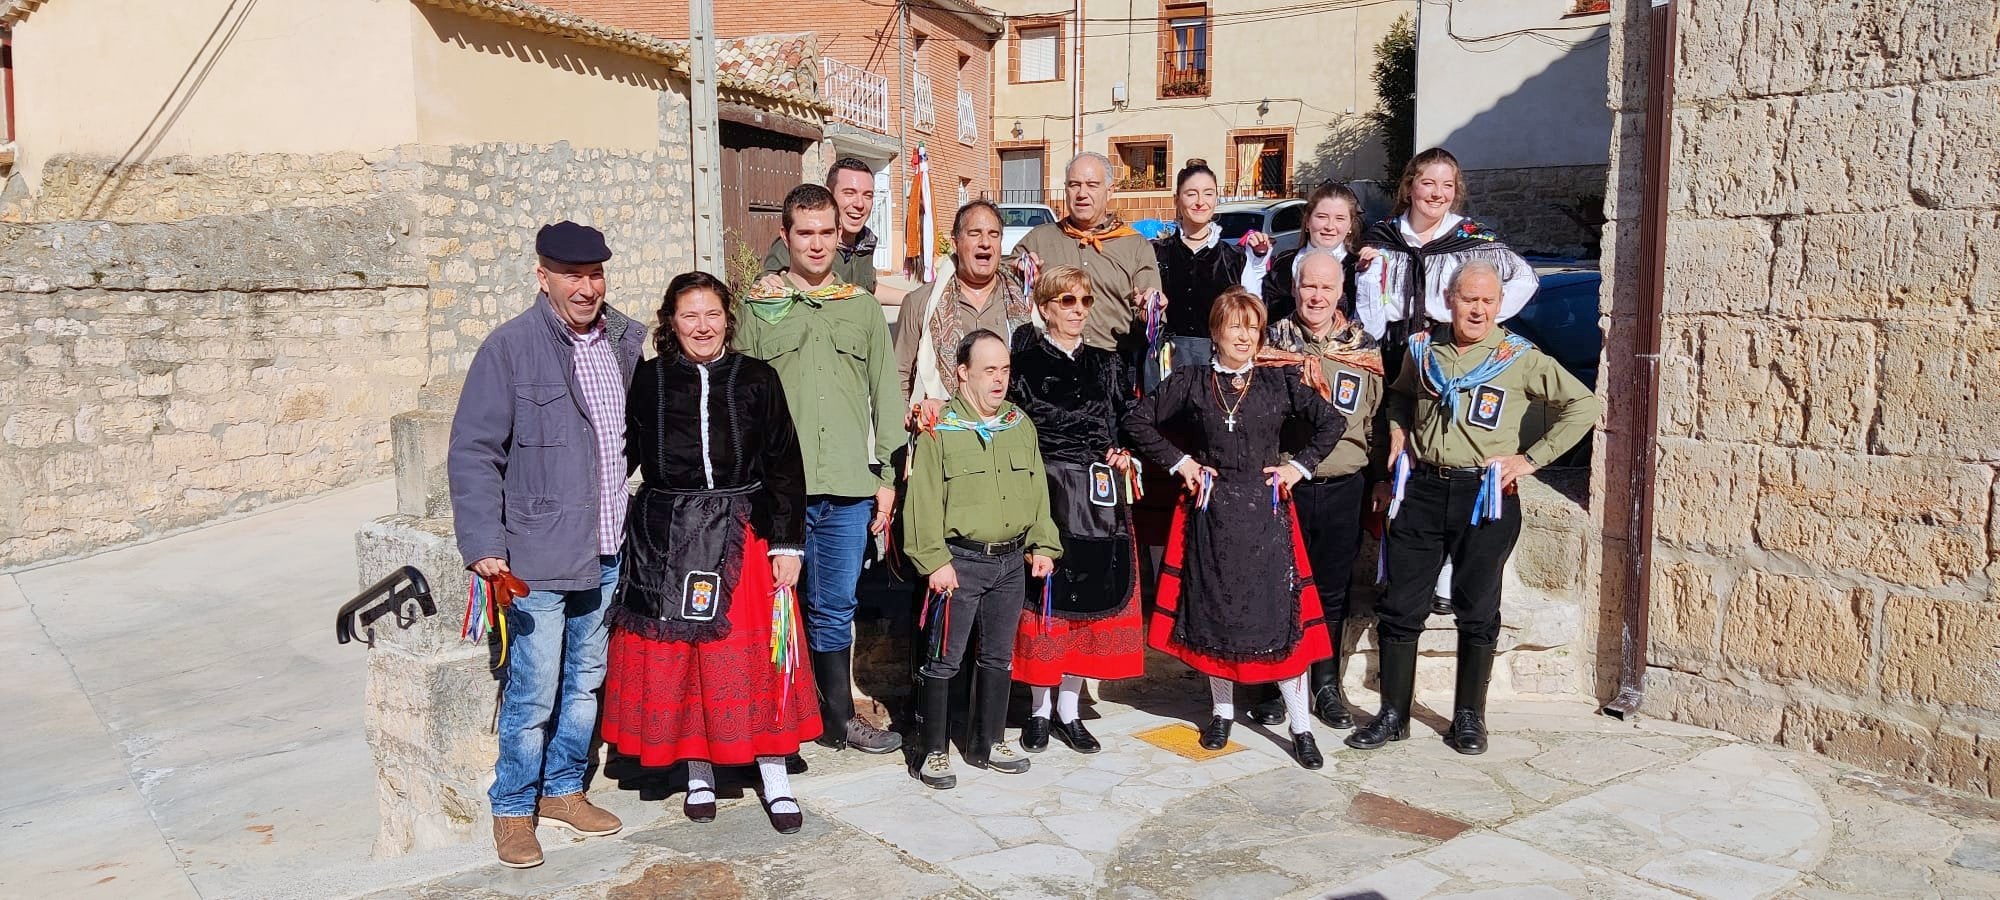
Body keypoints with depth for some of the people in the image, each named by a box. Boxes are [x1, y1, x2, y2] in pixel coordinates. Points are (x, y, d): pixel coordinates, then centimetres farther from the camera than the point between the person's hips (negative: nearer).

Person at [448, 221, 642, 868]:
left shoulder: (628, 342, 5)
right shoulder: (510, 348, -9)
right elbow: (473, 453, -8)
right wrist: (483, 545, -14)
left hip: (610, 553, 5)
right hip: (538, 558, -5)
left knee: (586, 683, 17)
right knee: (532, 695, 2)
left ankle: (564, 789, 34)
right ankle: (514, 809, 22)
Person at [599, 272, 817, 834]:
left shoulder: (756, 379, 2)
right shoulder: (648, 380, 3)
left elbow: (784, 466, 2)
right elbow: (621, 454, 8)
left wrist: (787, 544, -3)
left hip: (743, 537, -1)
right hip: (666, 540, 1)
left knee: (753, 658, 2)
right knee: (674, 659, 6)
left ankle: (775, 781, 13)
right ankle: (699, 773, 23)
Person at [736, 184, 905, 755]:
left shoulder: (863, 308, 13)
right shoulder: (759, 306, 6)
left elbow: (886, 397, 11)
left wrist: (888, 476, 7)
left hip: (849, 488, 2)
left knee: (835, 610, 11)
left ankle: (838, 719, 24)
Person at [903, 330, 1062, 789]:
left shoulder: (1020, 424, 9)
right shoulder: (939, 429, -8)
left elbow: (1038, 490, 14)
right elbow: (924, 501, -11)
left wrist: (1043, 545, 8)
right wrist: (934, 560, -15)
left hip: (1011, 562, 6)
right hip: (960, 562, -5)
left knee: (998, 657, 15)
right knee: (945, 660, 0)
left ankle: (989, 743, 29)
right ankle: (934, 752, 13)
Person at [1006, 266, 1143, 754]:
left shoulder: (1106, 365, 13)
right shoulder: (1025, 363, -1)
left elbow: (1130, 421, 18)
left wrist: (1126, 454, 0)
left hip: (1100, 495, 4)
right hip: (1045, 493, -4)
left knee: (1092, 596, 6)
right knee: (1043, 597, 1)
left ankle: (1068, 710, 18)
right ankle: (1040, 710, 16)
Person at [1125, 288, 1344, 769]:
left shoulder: (1280, 382, 3)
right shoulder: (1191, 383, 2)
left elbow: (1331, 423, 9)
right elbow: (1139, 420, 5)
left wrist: (1299, 466, 1)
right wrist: (1179, 461, 0)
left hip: (1265, 512, 0)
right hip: (1210, 511, 1)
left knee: (1281, 613, -3)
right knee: (1213, 611, 8)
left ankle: (1301, 728, 5)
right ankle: (1223, 712, 25)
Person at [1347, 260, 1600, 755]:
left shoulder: (1520, 358, -3)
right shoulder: (1422, 348, 8)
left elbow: (1584, 405, 1)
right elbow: (1399, 393, 28)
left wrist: (1531, 458, -4)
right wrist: (1398, 430, 9)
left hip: (1485, 495, -2)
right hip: (1423, 490, 3)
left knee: (1477, 612, 7)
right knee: (1400, 607, 3)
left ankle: (1469, 717, 21)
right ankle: (1393, 714, 15)